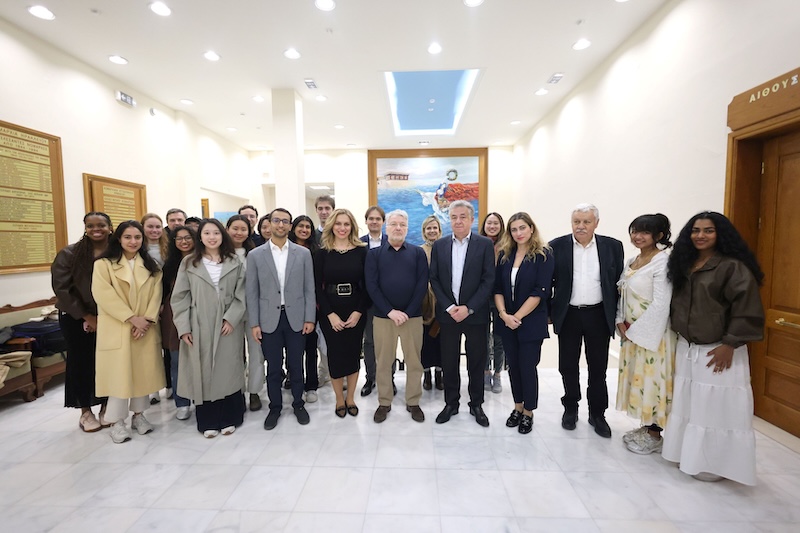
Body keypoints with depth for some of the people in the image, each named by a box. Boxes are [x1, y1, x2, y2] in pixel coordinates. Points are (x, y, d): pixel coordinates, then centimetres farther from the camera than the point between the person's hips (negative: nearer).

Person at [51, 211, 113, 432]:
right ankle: (85, 412, 22)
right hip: (76, 317, 0)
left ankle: (105, 407, 22)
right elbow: (61, 288, -6)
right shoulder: (69, 254, -6)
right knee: (81, 361, 8)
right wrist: (86, 316, -10)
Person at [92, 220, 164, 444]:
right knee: (119, 373, 1)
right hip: (116, 329, -3)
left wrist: (146, 319, -11)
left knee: (143, 371, 9)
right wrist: (132, 318, -18)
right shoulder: (104, 264, -2)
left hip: (145, 328, 3)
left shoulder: (151, 265, 9)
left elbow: (156, 295, 2)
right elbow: (103, 295, -12)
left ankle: (138, 414, 25)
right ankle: (117, 421, 15)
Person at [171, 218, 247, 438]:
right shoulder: (189, 263, 4)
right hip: (199, 328, 1)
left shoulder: (235, 263, 3)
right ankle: (208, 421, 23)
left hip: (228, 325, 0)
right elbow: (180, 297, 2)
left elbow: (241, 294, 0)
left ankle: (228, 418, 22)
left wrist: (231, 318, -11)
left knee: (228, 371, 6)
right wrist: (183, 327, -5)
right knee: (202, 373, 7)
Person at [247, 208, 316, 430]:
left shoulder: (303, 253, 1)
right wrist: (254, 323, -3)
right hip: (269, 319, 0)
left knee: (296, 365, 12)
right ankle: (275, 407, 31)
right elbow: (252, 292, 1)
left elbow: (309, 288, 1)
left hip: (296, 318, 0)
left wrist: (309, 318, -4)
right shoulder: (255, 255, 1)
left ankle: (298, 403, 32)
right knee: (273, 367, 12)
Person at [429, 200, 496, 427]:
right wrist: (449, 307, -9)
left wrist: (468, 308, -14)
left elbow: (488, 280, -7)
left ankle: (476, 404, 30)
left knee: (476, 362, 11)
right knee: (449, 362, 11)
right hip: (447, 313, 2)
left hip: (475, 314, -1)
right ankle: (451, 403, 29)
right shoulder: (439, 245, 4)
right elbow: (434, 280, 2)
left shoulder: (485, 244, -3)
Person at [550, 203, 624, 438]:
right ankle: (570, 408, 31)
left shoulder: (613, 246, 0)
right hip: (568, 315, 0)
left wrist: (618, 315, 2)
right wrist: (548, 312, -1)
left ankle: (597, 414, 29)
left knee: (598, 368, 11)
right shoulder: (557, 246, -4)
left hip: (599, 315, 1)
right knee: (568, 366, 11)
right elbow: (547, 281, 0)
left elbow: (619, 282, 3)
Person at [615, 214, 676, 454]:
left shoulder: (663, 261, -16)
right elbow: (623, 295, 12)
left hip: (652, 333, -8)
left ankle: (655, 435, 20)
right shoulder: (631, 261, 9)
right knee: (638, 378, 15)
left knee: (652, 379, 4)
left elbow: (661, 304, -20)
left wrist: (636, 330, -15)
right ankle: (646, 427, 31)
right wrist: (621, 322, -1)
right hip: (632, 332, 8)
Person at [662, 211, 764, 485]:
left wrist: (729, 344, -17)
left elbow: (747, 310, -15)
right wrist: (678, 338, 11)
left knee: (717, 408, 4)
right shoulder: (683, 265, 8)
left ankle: (714, 463, 20)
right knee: (688, 405, 15)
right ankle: (691, 454, 30)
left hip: (717, 351, -6)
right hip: (686, 349, 7)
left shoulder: (733, 266, -11)